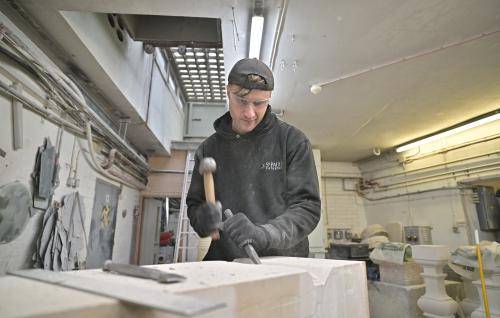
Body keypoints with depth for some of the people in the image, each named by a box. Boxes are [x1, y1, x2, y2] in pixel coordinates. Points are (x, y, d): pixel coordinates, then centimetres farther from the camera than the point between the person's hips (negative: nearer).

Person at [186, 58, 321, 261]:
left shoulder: (293, 141, -1)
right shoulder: (208, 149, 9)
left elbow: (308, 207, -5)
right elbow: (194, 206, 15)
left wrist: (263, 233, -20)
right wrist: (204, 218, -8)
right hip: (224, 260, 2)